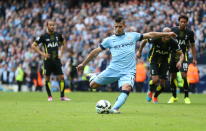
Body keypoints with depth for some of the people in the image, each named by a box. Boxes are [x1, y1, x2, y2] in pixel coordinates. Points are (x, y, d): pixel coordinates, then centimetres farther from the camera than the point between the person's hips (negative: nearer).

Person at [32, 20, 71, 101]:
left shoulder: (58, 35, 4)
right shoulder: (43, 36, -6)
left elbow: (63, 43, 24)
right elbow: (33, 46, -1)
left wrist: (61, 52, 11)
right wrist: (42, 53, -8)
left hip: (56, 60, 3)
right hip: (48, 60, -3)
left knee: (61, 77, -4)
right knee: (47, 78, 2)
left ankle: (62, 96, 3)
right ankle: (49, 96, 13)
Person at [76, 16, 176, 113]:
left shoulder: (132, 36, 11)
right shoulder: (109, 40, 10)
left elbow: (150, 35, 15)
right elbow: (95, 52, 15)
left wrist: (167, 34, 14)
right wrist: (83, 64, 16)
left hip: (128, 71, -1)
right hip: (113, 69, 1)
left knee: (126, 88, -31)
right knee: (93, 85, -4)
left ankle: (115, 108, -36)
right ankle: (95, 77, 31)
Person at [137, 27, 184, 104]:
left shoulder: (173, 43, -20)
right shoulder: (156, 39, -25)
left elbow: (181, 54, -12)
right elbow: (144, 41, -5)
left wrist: (180, 61, -33)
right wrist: (139, 51, 2)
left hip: (164, 62, 3)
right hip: (154, 60, -3)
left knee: (162, 83, -1)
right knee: (155, 79, -22)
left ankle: (155, 97, 30)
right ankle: (150, 92, 12)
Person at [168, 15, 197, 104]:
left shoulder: (190, 33, -1)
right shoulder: (173, 30, -2)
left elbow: (192, 46, 9)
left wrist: (194, 58, 6)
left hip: (183, 55, -1)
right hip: (173, 56, 1)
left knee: (184, 76, -14)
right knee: (173, 76, 5)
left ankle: (186, 97, -3)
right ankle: (174, 97, 20)